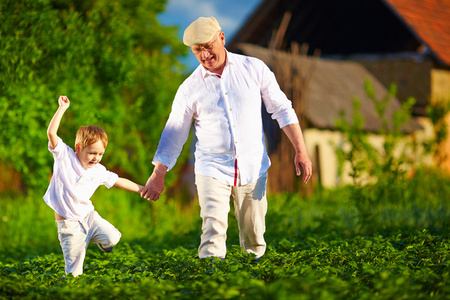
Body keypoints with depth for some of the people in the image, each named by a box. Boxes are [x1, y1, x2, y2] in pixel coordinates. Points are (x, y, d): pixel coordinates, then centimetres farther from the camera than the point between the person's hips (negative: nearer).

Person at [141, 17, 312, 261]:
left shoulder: (254, 69, 0)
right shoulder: (189, 88, -1)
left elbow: (282, 109, 4)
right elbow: (174, 133, 7)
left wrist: (301, 151, -1)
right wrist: (158, 175, 5)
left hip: (253, 168, 1)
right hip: (212, 169, -1)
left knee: (254, 237, 5)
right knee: (213, 233, -16)